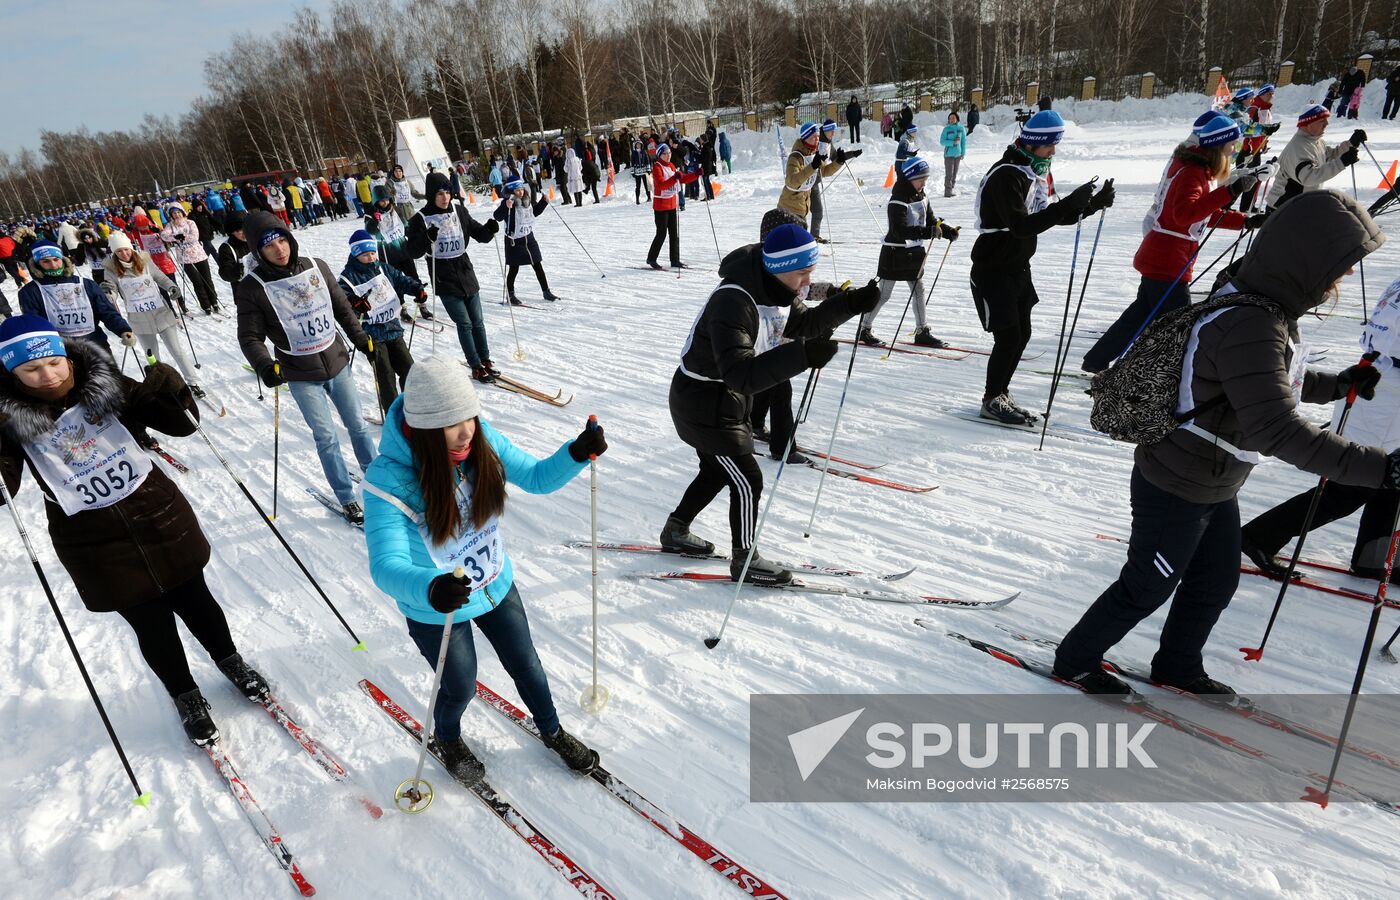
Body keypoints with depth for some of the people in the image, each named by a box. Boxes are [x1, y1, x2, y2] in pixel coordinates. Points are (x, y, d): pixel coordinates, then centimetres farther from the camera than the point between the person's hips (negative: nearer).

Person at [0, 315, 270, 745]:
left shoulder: (104, 388, -5)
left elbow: (182, 423, -4)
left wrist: (169, 388, -23)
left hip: (158, 516, 1)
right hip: (95, 544, 0)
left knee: (194, 601, 15)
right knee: (151, 625, 10)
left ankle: (230, 661, 42)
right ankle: (185, 696, 35)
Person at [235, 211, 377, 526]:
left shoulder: (316, 267, -4)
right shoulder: (253, 288, -13)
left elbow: (342, 308, 8)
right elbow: (250, 337, -9)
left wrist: (361, 339, 8)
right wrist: (265, 366, -26)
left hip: (337, 362, 3)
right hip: (301, 376, -3)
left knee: (357, 425, 14)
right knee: (327, 438, 4)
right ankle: (346, 499, 19)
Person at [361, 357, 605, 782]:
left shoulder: (482, 442, -20)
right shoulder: (388, 480, -32)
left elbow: (536, 478, -11)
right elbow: (385, 565, -38)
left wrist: (577, 453, -30)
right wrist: (429, 588, -60)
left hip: (497, 586, 4)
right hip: (436, 611, -3)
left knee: (526, 666, 22)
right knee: (461, 688, 20)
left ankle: (552, 731, 54)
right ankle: (446, 740, 57)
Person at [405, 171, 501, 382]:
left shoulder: (459, 210, 3)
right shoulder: (421, 219, -9)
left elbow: (478, 233, 10)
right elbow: (414, 251, -14)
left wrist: (488, 229, -12)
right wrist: (427, 237, -32)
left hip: (465, 271, 4)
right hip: (444, 277, -4)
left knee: (477, 320, 10)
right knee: (464, 323, -3)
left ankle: (485, 360, 23)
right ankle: (476, 367, 7)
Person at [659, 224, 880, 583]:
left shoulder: (774, 287, -5)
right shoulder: (732, 302, -33)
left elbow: (803, 324, 9)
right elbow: (740, 374, -41)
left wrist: (850, 304, -6)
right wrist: (802, 355, -49)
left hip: (726, 399, 10)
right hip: (703, 402, -10)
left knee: (717, 472, 24)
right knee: (747, 482, -1)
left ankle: (675, 532, 43)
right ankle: (744, 560, 19)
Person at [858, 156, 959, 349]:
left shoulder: (922, 198, 7)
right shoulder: (897, 202, -18)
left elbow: (931, 220, 13)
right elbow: (900, 230, -28)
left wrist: (947, 231, -4)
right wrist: (928, 232, -35)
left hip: (914, 252, 8)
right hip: (895, 253, -8)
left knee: (919, 292, 9)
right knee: (883, 294, -1)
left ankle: (922, 332, 17)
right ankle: (864, 329, 11)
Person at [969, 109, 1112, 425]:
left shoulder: (1035, 172, 9)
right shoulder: (1006, 175, -21)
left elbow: (1054, 217, 13)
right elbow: (1021, 225, -30)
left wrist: (1093, 204, 0)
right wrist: (1069, 203, -33)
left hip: (1019, 268, 9)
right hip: (994, 271, -9)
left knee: (1022, 334, 13)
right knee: (1008, 338, -5)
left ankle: (1000, 393, 26)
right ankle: (992, 401, 11)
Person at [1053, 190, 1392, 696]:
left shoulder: (1262, 307, 2)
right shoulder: (1249, 325, -31)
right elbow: (1277, 430, -38)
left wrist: (1335, 385, 19)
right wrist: (1380, 469, -38)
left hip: (1215, 487, 10)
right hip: (1176, 491, -10)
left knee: (1217, 581, 23)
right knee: (1147, 589, 9)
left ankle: (1177, 667, 44)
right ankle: (1075, 660, 29)